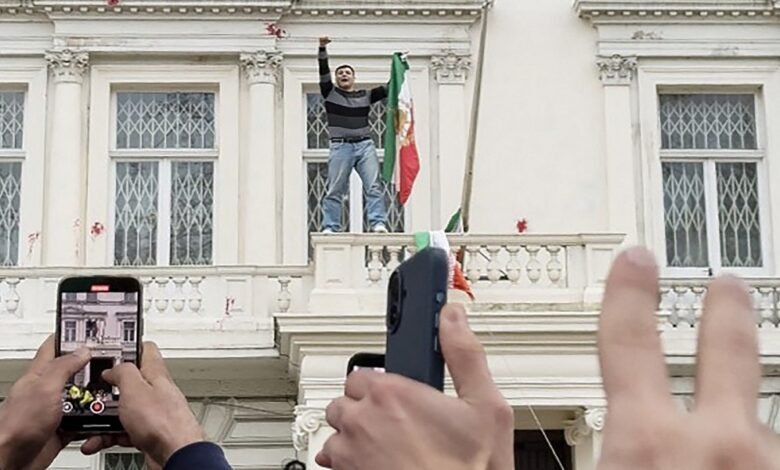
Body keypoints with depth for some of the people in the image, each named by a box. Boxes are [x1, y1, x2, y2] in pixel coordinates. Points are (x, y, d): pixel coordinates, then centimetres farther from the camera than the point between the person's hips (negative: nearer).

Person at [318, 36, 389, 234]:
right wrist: (322, 49, -11)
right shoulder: (330, 93, 11)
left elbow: (388, 89, 13)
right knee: (335, 190, -1)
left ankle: (378, 223, -13)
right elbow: (323, 72, 0)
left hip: (365, 145, 2)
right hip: (340, 147, -2)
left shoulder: (366, 96, 16)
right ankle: (330, 227, 0)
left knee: (373, 187, -8)